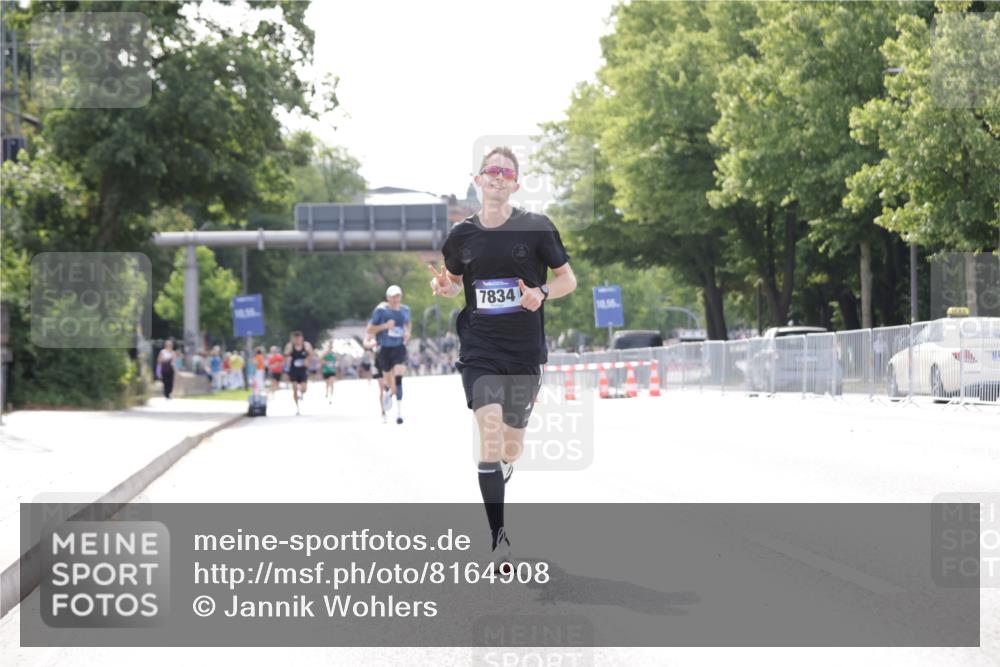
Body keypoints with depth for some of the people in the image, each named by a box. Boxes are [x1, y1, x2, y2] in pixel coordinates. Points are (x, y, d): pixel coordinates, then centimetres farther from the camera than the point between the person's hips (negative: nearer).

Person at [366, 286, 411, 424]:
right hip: (385, 349, -1)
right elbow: (369, 330, -8)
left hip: (399, 348, 1)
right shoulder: (381, 310, -9)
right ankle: (388, 393, 50)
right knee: (389, 381, 10)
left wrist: (407, 332, 4)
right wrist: (385, 326, -22)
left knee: (398, 377, -19)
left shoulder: (405, 310, 3)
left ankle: (399, 411, -20)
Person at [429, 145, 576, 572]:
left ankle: (502, 473, 47)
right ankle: (498, 535, -14)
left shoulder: (537, 228, -4)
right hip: (479, 352, 0)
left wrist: (541, 293, -16)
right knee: (490, 432, -18)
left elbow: (568, 280, 3)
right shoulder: (462, 235, 2)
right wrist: (442, 287, -4)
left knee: (512, 445, 10)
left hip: (525, 352, 0)